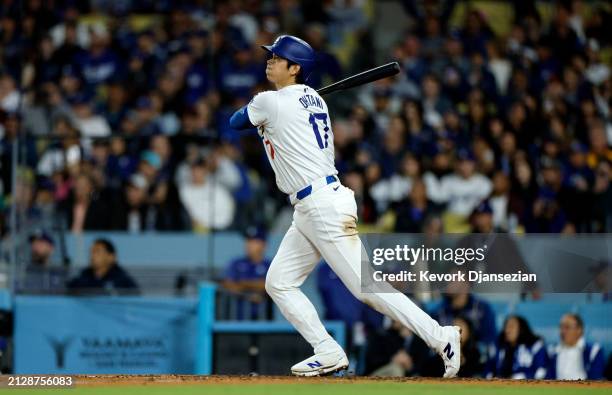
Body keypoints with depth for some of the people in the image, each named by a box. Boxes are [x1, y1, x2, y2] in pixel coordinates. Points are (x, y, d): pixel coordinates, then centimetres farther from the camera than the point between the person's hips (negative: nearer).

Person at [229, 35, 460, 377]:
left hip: (324, 207, -10)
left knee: (367, 286, -11)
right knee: (279, 283, 10)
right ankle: (329, 354, 7)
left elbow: (235, 122, 9)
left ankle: (440, 337, -9)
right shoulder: (314, 100, 14)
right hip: (308, 211, 10)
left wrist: (253, 113, 29)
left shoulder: (271, 102, -9)